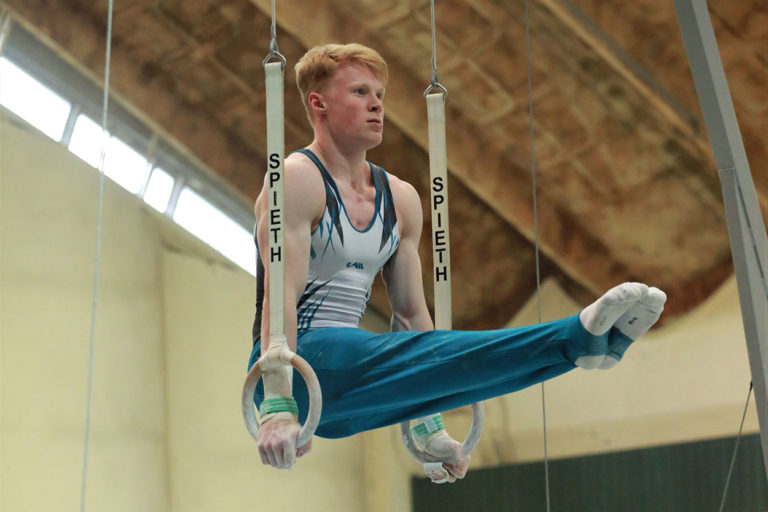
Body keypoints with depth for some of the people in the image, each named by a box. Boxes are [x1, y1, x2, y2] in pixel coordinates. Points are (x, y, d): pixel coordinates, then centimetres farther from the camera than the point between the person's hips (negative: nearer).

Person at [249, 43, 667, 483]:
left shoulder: (401, 199, 14)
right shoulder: (298, 179, -8)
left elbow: (411, 312, 16)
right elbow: (280, 296, -19)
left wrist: (429, 429, 14)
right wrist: (278, 408, -30)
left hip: (347, 396, 8)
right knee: (427, 352, -30)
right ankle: (580, 337, -45)